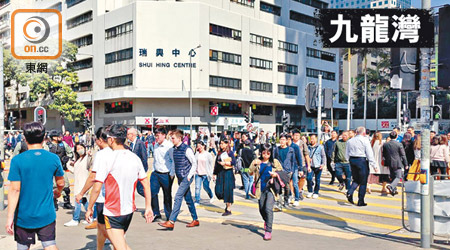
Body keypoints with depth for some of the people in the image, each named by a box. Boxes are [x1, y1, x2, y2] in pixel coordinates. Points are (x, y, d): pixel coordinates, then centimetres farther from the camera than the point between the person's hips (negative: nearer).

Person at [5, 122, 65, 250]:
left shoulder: (17, 160, -11)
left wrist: (10, 217, -10)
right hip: (47, 215, 1)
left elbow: (14, 190, -14)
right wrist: (57, 191, 31)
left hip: (24, 216, -1)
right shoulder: (54, 158, -4)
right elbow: (61, 183, 8)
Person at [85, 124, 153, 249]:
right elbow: (146, 184, 5)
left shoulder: (108, 160, -15)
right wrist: (148, 207, 11)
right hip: (129, 211, 6)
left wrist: (89, 208, 0)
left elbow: (97, 188, -15)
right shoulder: (135, 158, 1)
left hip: (113, 212, -6)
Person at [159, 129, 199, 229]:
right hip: (180, 178, 8)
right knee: (188, 199, 13)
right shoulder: (174, 149, 9)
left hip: (187, 177, -8)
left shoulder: (187, 149, -13)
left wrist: (189, 176, -12)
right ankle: (195, 220, 23)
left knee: (178, 197, -13)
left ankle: (171, 221, -14)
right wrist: (174, 174, 16)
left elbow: (194, 163, -9)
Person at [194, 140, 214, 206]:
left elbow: (211, 164, 0)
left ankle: (211, 196, 36)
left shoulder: (208, 154, -5)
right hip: (198, 174, 3)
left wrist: (210, 173, -1)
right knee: (197, 187, -4)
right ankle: (197, 201, 4)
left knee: (206, 187, 8)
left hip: (205, 174, -3)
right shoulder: (197, 154, 4)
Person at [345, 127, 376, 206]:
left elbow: (347, 154, 12)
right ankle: (360, 201, 5)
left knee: (356, 180, 18)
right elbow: (369, 153, -9)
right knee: (363, 182, 4)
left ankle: (350, 192, -6)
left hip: (352, 160, 5)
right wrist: (373, 164, -4)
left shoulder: (350, 141, 9)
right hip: (362, 161, -5)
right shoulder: (365, 140, -7)